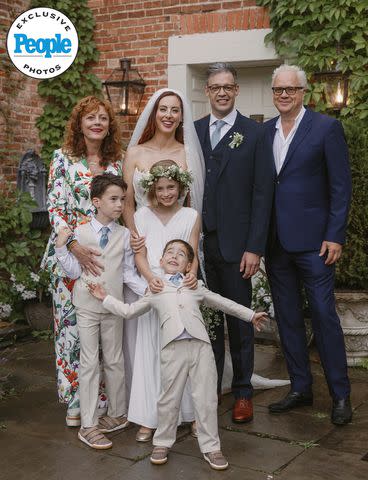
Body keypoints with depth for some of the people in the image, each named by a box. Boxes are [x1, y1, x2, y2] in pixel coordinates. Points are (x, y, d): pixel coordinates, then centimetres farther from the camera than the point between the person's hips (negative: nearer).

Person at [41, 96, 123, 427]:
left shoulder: (116, 161, 9)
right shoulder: (64, 158, -1)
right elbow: (55, 208, -8)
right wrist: (76, 247, -20)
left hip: (107, 256, 3)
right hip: (71, 254, -3)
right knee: (72, 324, 1)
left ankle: (100, 398, 18)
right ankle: (76, 402, 14)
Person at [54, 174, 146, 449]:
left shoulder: (125, 235, -2)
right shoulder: (80, 233, -5)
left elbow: (128, 272, 1)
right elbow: (74, 272, -1)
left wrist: (145, 289, -13)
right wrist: (61, 248, -12)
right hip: (87, 306, -1)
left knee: (114, 361, 13)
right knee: (89, 362, 2)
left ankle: (118, 413, 29)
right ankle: (89, 426, 7)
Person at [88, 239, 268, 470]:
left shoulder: (196, 286, 20)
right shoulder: (155, 289, 17)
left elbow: (222, 303, 28)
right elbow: (129, 311, 22)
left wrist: (250, 314, 31)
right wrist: (106, 298, 23)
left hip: (200, 345, 1)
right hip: (173, 348, -1)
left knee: (206, 398, 2)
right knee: (169, 399, 5)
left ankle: (211, 447, 13)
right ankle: (163, 442, 24)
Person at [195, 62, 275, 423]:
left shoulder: (255, 134, 0)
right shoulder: (193, 132, 8)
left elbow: (262, 194, -4)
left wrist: (254, 248, -10)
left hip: (235, 244, -2)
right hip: (199, 242, 3)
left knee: (239, 319, 7)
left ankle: (243, 392, 20)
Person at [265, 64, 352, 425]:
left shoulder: (326, 128, -3)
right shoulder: (264, 131, 11)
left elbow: (340, 186, -6)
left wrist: (334, 236, -12)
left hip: (312, 240, -5)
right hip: (276, 242, 5)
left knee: (324, 315, -1)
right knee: (287, 317, 11)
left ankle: (340, 394, 12)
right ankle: (300, 388, 24)